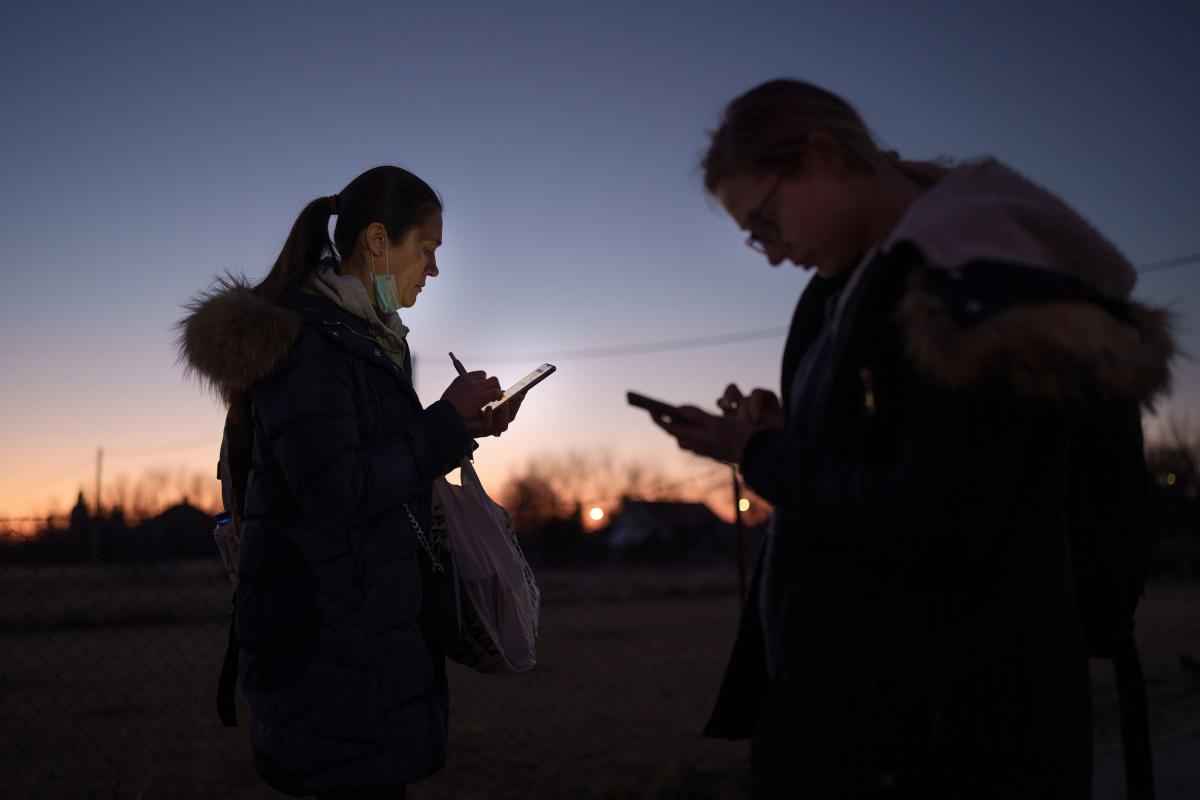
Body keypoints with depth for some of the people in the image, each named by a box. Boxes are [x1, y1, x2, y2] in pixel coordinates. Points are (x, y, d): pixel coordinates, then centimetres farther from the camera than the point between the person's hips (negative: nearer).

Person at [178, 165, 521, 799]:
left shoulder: (368, 337, 15)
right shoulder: (305, 337, -14)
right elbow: (337, 491, -22)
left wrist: (462, 429, 7)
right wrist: (446, 423, -14)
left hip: (376, 621, 9)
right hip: (329, 631, -9)